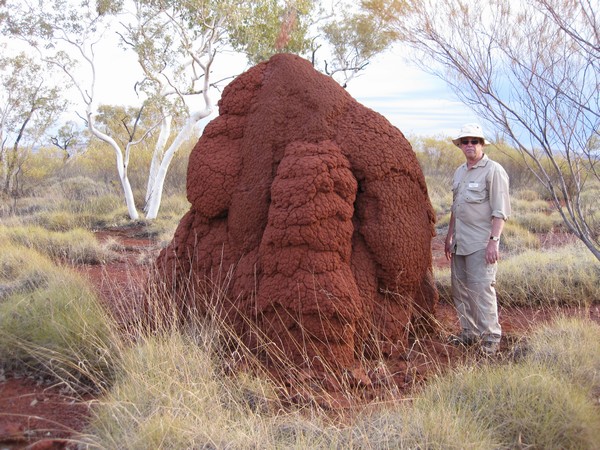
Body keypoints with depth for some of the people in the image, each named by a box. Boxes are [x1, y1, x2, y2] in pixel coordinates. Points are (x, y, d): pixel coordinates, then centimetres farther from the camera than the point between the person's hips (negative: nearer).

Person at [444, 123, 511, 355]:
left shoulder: (493, 171, -8)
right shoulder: (460, 172, 16)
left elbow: (500, 211, -13)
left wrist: (494, 240, -20)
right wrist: (450, 236, 24)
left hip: (481, 242, -8)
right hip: (460, 241, 8)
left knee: (481, 288, -10)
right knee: (460, 288, 11)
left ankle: (491, 337, -1)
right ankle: (469, 332, 23)